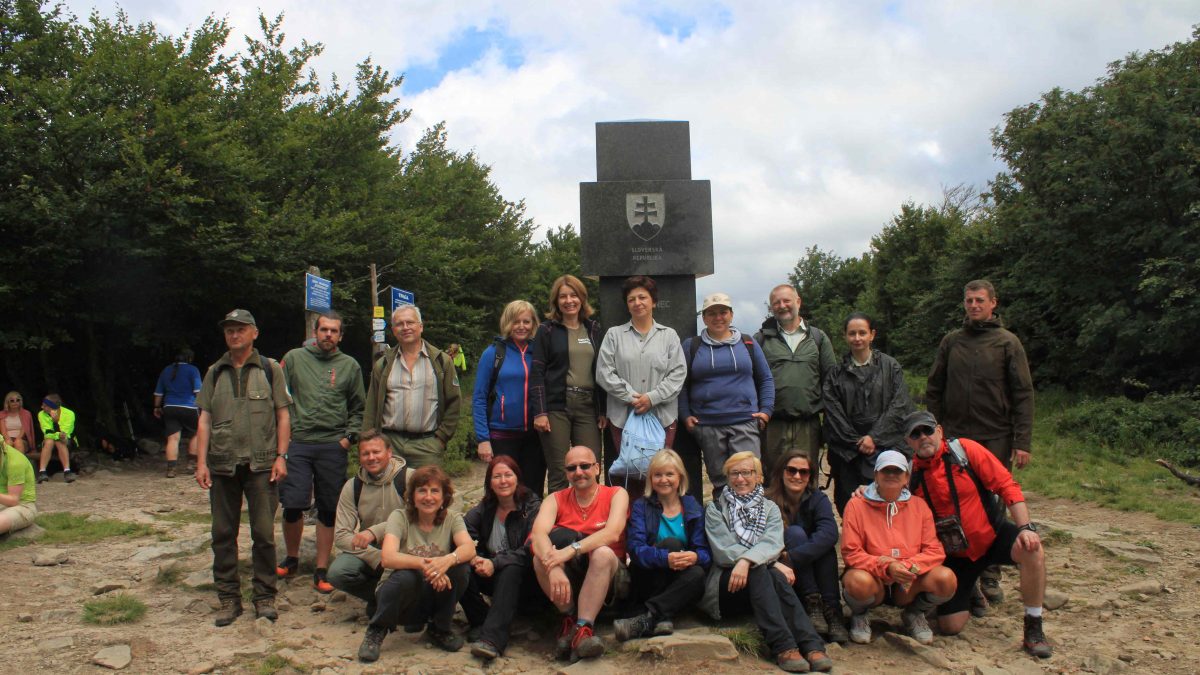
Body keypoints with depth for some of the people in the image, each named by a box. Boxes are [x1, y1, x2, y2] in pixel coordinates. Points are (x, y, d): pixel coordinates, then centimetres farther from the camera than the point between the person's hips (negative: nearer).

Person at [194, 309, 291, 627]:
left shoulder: (270, 369, 6)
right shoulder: (215, 373, 13)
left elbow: (283, 415, 4)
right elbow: (204, 419, 10)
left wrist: (281, 456, -5)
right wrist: (201, 462, 1)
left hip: (261, 464, -2)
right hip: (222, 465, 3)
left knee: (263, 534, 0)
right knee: (223, 534, 6)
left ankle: (265, 597, 11)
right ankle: (228, 598, 16)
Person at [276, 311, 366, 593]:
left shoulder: (350, 366, 9)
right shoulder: (294, 358, 6)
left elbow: (358, 408, 14)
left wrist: (349, 436, 2)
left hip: (333, 446, 1)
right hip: (297, 444, -1)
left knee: (328, 511, 4)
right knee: (292, 506, -5)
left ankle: (321, 570, 15)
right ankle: (291, 559, 20)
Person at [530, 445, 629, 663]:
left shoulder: (616, 495, -2)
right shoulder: (555, 500, 4)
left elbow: (613, 533, -22)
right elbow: (537, 534, -16)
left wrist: (572, 550, -34)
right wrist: (553, 567, -36)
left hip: (605, 574, -2)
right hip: (566, 578, 2)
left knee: (603, 553, -34)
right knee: (541, 556, -27)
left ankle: (583, 628, -32)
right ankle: (569, 617, -14)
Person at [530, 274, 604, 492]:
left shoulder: (594, 329, 12)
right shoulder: (547, 330, 3)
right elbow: (537, 373, -1)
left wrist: (603, 410, 7)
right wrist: (539, 412, -10)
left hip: (587, 406, 3)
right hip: (556, 406, -3)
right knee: (558, 475, -1)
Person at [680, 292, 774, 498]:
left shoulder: (748, 344, 11)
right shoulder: (691, 346, 9)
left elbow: (765, 379, 15)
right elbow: (682, 384, 9)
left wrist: (766, 410, 3)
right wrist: (686, 415, 0)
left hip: (745, 421, 0)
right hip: (707, 425, 0)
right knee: (719, 481, 6)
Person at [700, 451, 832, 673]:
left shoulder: (770, 508, 14)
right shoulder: (716, 508, 8)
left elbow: (773, 543, -7)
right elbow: (723, 551, -8)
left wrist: (746, 561, -30)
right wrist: (774, 564, -17)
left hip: (760, 580, 2)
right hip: (726, 584, -2)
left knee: (776, 577, -31)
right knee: (760, 570, -32)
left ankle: (812, 647, -42)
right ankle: (783, 647, -43)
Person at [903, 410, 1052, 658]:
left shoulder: (965, 450, -13)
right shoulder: (910, 473, -8)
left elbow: (1007, 486, -14)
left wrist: (1025, 527, -24)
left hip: (993, 535, -1)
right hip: (954, 552, 1)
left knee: (1033, 551, -33)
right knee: (949, 626, -4)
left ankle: (1033, 629, -14)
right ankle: (971, 594, 32)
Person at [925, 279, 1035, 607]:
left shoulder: (1008, 342, 1)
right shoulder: (951, 341, 9)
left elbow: (1023, 395, -2)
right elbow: (933, 390, 13)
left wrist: (1023, 442, -9)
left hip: (996, 439, -2)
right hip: (956, 438, 2)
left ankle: (990, 574, 17)